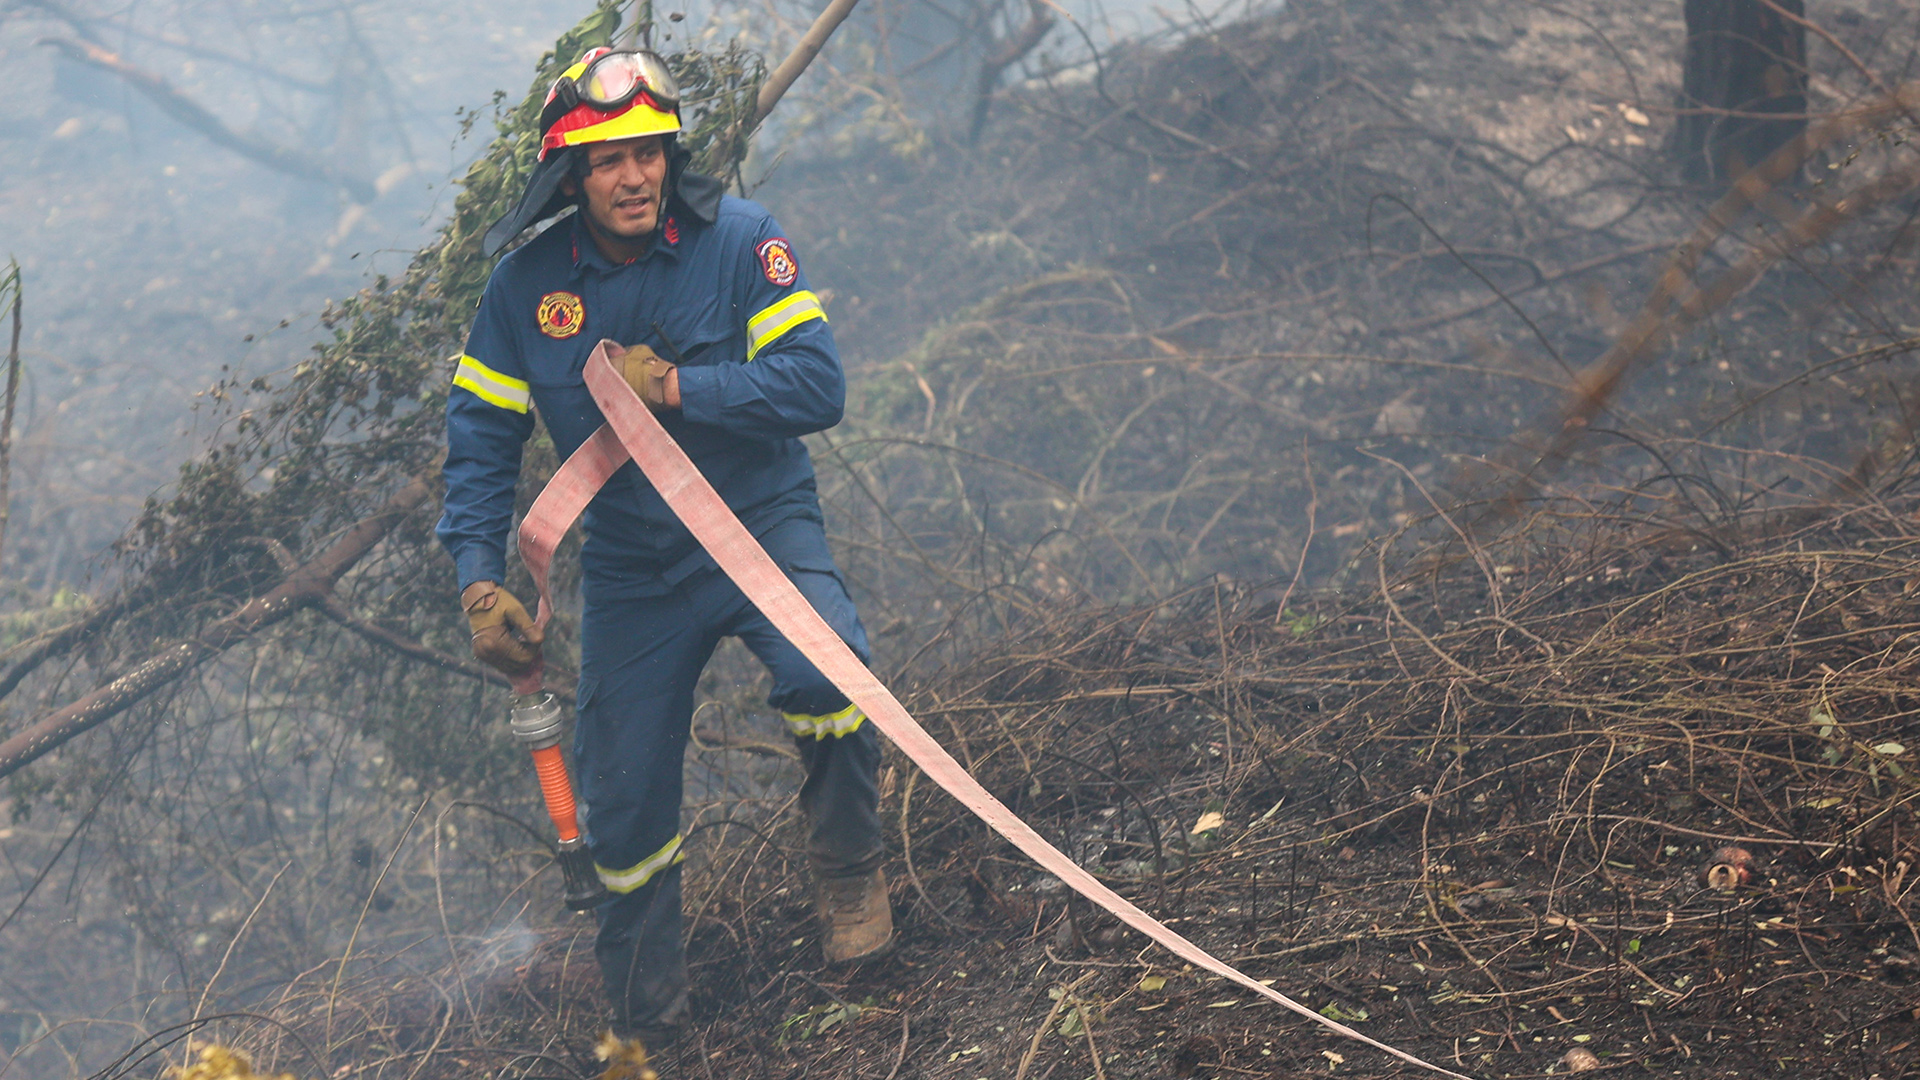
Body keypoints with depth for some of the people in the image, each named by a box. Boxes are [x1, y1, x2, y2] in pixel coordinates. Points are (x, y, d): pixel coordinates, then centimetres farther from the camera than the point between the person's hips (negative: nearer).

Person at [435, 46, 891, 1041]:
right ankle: (642, 1022, 30)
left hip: (762, 525, -2)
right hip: (631, 567, 3)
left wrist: (676, 388, -25)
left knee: (830, 679, -33)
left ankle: (848, 871, -3)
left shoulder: (738, 240, -13)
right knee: (624, 807, 7)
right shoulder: (527, 285, -6)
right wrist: (480, 583, -9)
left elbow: (818, 387, -19)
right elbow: (481, 438, 1)